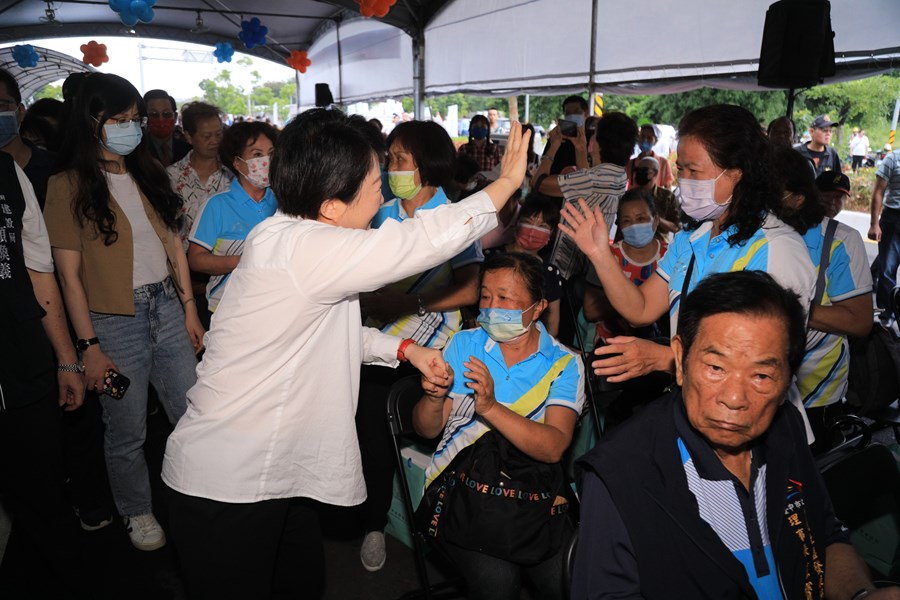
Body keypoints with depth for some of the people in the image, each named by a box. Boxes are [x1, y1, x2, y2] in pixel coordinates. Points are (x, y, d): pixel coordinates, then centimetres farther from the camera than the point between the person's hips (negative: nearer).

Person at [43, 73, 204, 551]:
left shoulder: (149, 174, 10)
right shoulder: (68, 185, -6)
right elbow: (69, 272, -8)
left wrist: (190, 310, 8)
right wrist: (89, 346, -11)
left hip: (167, 309, 5)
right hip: (115, 320, -4)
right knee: (127, 430, 8)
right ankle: (137, 512, 31)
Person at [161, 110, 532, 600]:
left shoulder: (289, 236, 3)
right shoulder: (300, 248, -26)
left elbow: (328, 330, 16)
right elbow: (429, 238, -26)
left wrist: (403, 348, 8)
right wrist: (508, 180, -13)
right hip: (227, 487, -9)